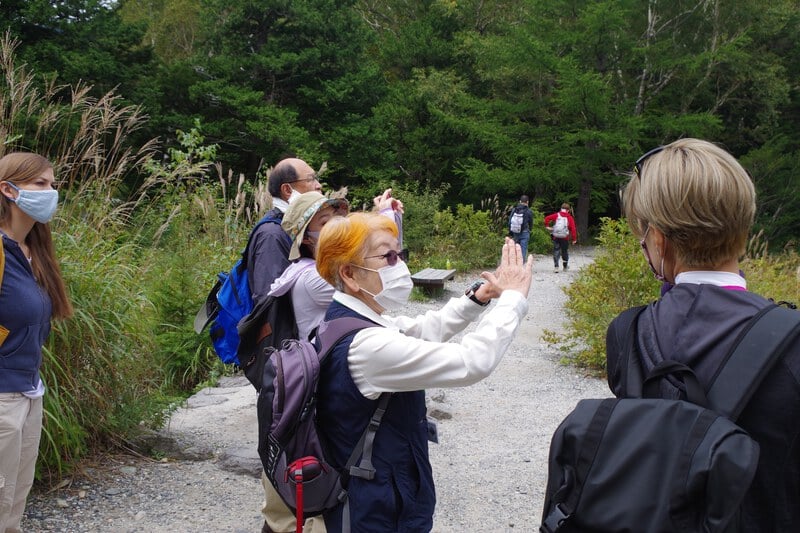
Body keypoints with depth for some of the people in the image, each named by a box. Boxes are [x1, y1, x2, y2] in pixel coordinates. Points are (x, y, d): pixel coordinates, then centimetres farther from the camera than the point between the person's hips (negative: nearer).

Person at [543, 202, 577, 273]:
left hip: (556, 237, 0)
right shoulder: (570, 218, 0)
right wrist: (574, 239, -1)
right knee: (565, 251, 15)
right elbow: (573, 228, -5)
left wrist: (547, 226, 1)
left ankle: (556, 267, -7)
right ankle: (565, 266, 28)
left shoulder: (556, 215, 2)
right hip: (565, 238, 0)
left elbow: (547, 218, -9)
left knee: (556, 251, 4)